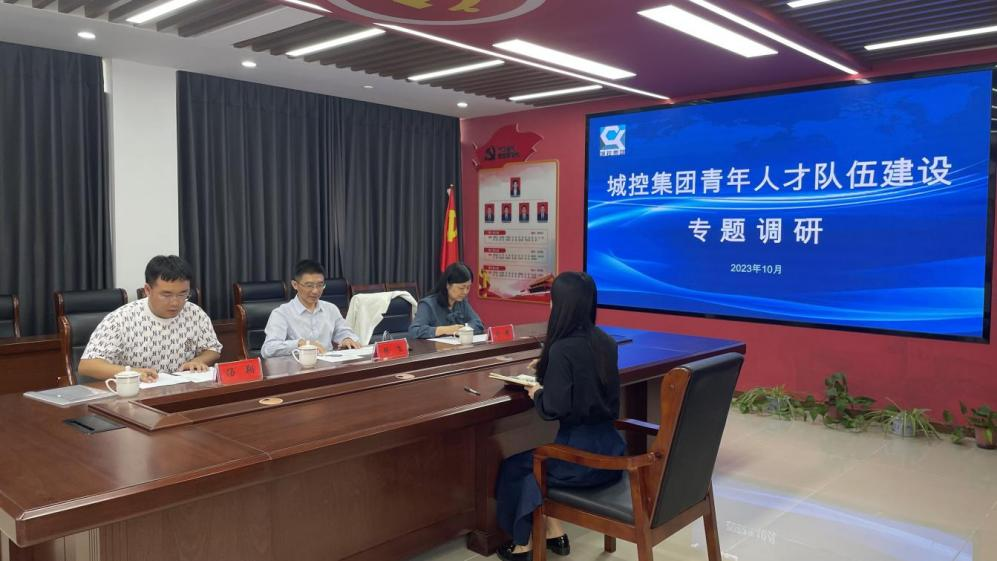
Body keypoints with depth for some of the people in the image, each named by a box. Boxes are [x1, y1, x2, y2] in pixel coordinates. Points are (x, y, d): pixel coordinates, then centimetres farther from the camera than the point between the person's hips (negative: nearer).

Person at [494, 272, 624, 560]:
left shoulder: (562, 348, -20)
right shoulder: (605, 342, 3)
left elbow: (553, 410, -21)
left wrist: (536, 392, -2)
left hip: (582, 454, -7)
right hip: (609, 448, 7)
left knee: (512, 469, 17)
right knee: (533, 461, 27)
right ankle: (554, 532, 29)